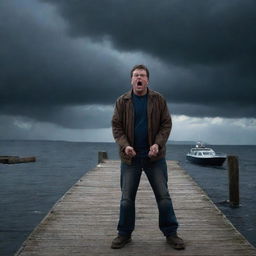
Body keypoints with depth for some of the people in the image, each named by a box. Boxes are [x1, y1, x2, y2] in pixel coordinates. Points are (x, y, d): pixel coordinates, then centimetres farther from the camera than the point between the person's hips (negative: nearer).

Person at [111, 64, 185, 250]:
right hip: (130, 156, 1)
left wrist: (158, 144, -14)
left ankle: (170, 233, 16)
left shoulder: (158, 100, 2)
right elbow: (116, 126, 1)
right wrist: (125, 145, -15)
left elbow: (166, 124, 0)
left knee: (163, 196, 4)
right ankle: (124, 234, 20)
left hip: (154, 156, 0)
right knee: (127, 198, 7)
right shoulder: (122, 101, 3)